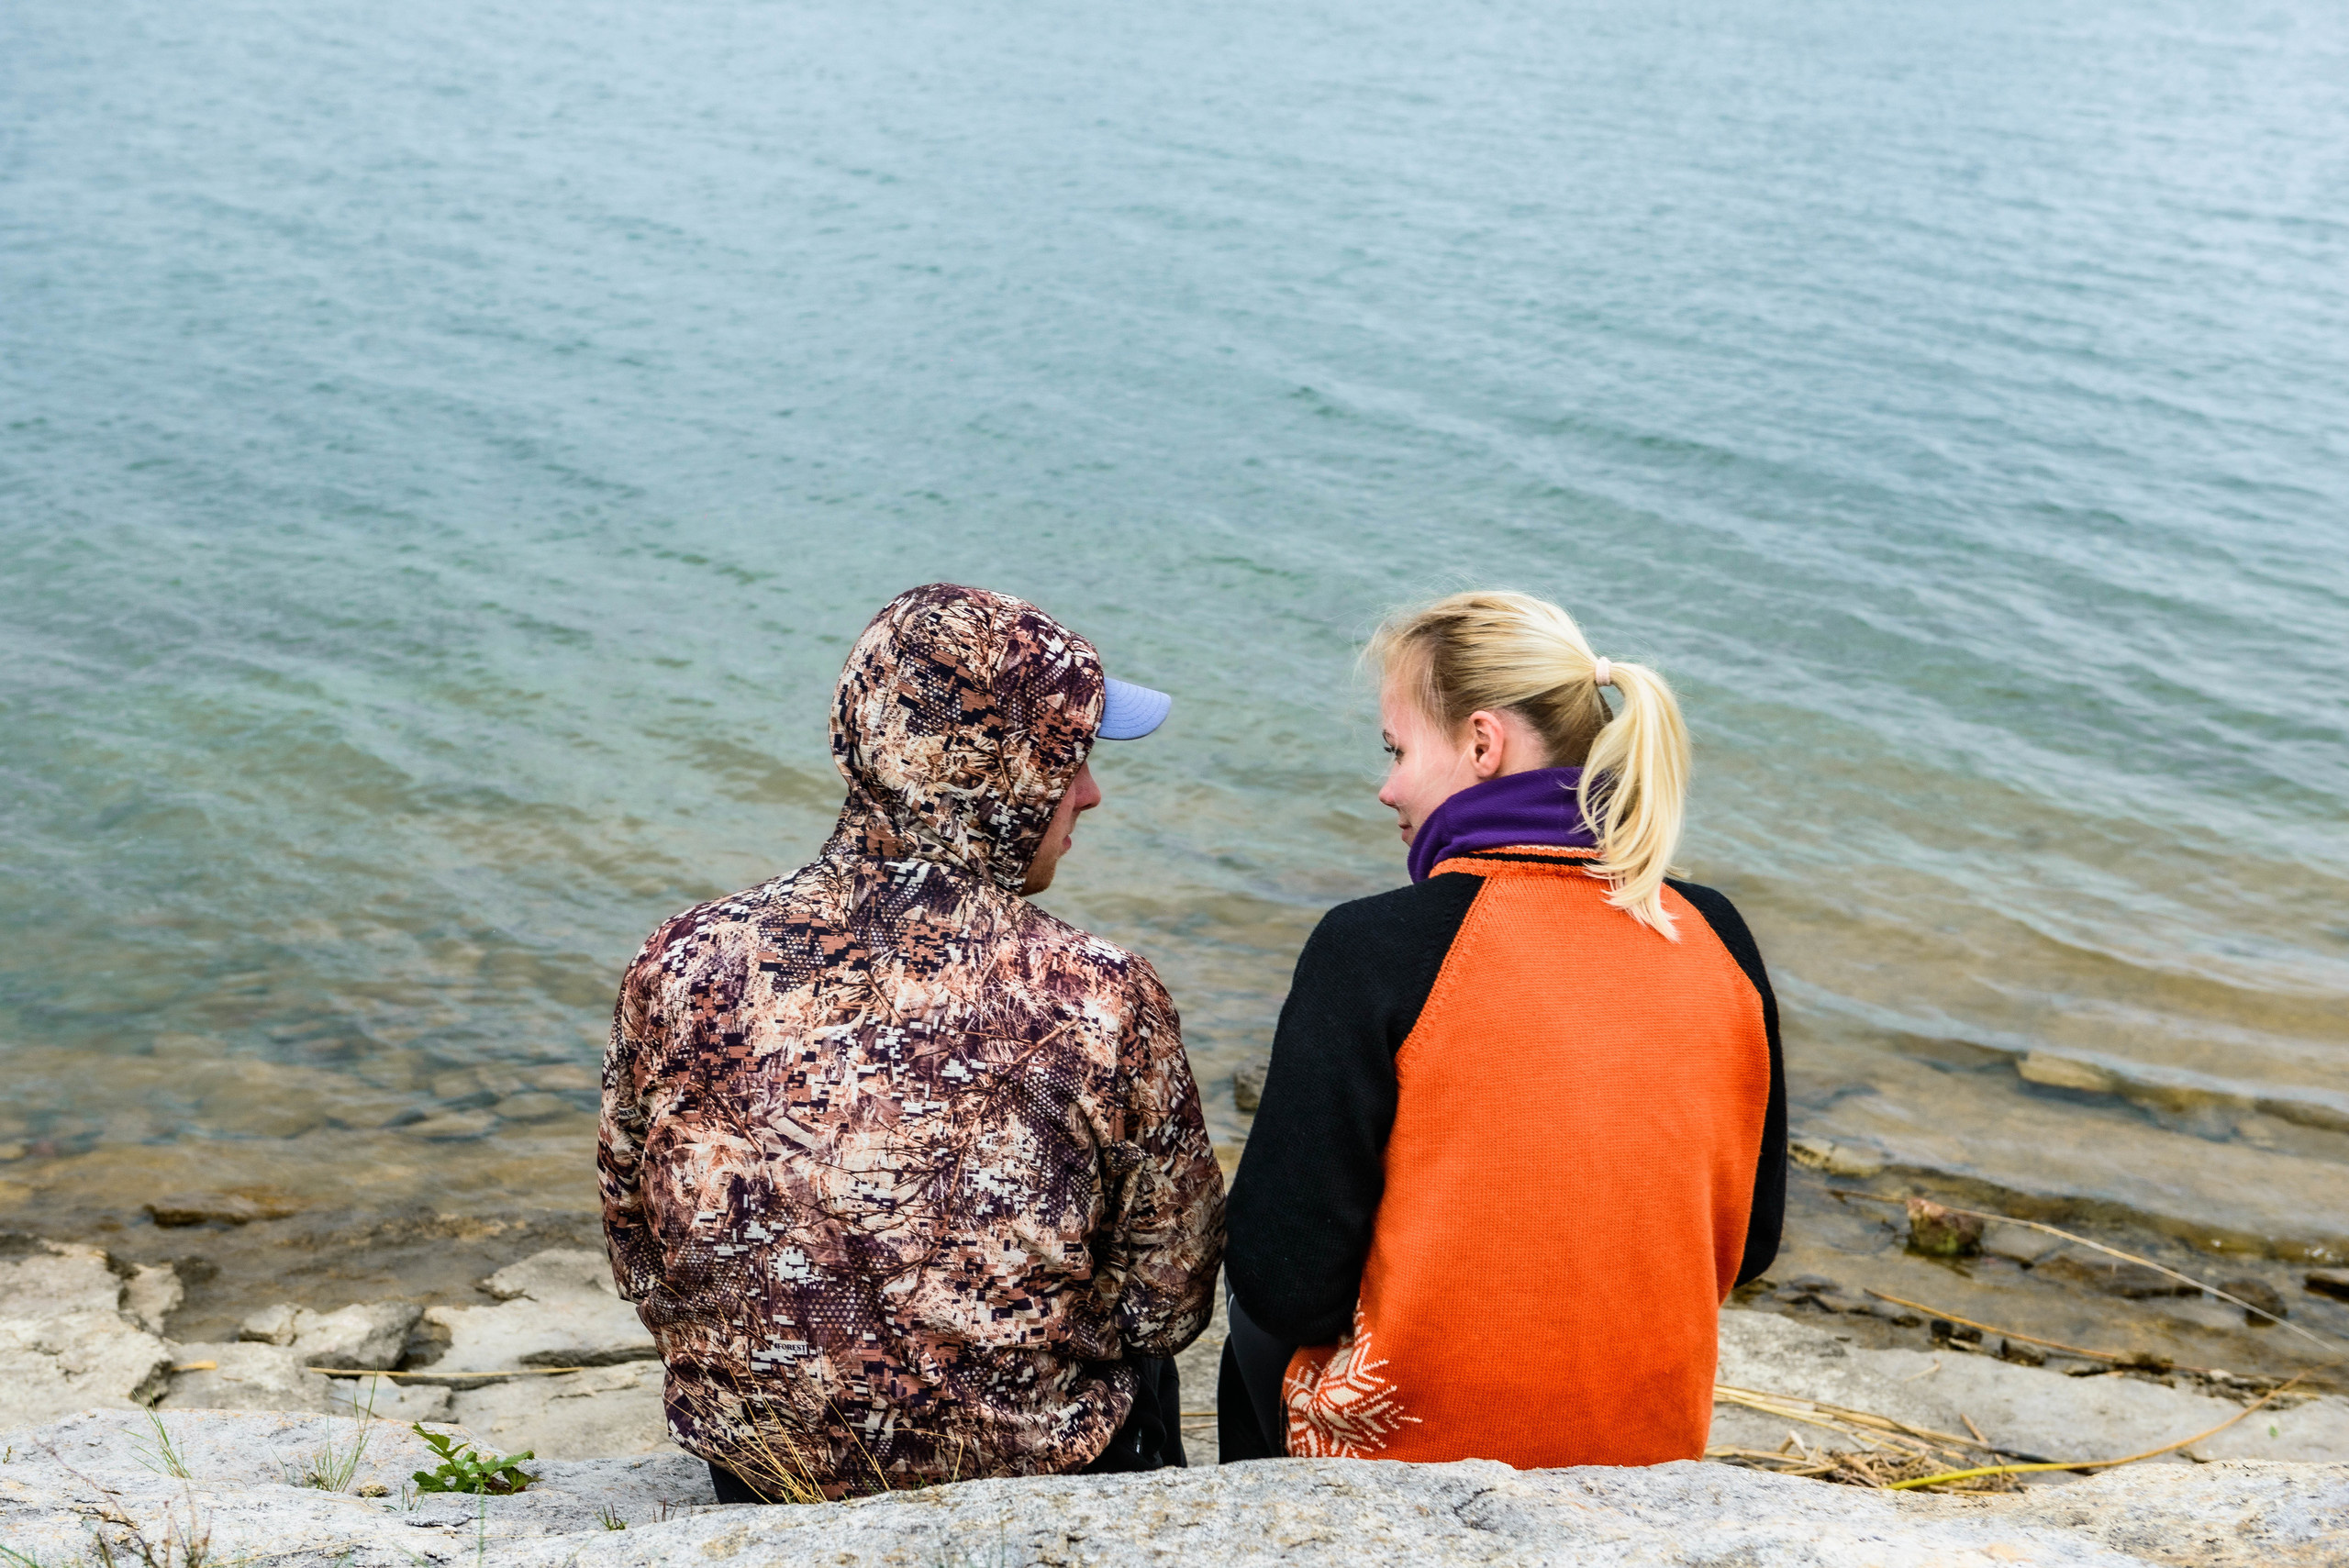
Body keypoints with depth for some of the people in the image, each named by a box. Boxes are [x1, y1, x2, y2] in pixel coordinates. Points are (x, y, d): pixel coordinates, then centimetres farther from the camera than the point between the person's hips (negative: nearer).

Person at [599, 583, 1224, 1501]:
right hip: (1035, 1485, -2)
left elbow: (640, 1267, -2)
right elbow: (1165, 1303, -10)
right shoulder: (1104, 1008, -25)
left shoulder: (678, 973, -17)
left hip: (756, 1476, 3)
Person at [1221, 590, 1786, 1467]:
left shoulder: (1370, 950, -19)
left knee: (1258, 1336, 27)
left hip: (1414, 1439, -4)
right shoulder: (1715, 938, -5)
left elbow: (1283, 1283, -17)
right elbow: (1746, 1244, 5)